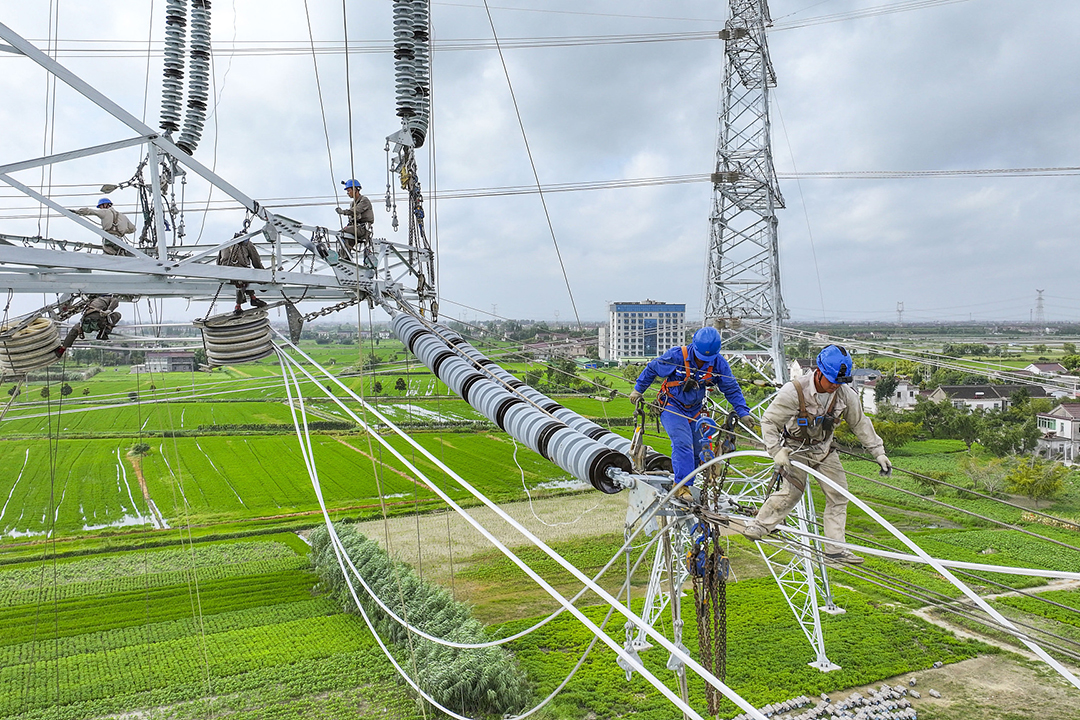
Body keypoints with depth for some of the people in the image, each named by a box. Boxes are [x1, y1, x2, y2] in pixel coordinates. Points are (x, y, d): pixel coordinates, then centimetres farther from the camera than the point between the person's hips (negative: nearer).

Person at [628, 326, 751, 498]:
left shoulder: (719, 364, -11)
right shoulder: (676, 355, -21)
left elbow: (732, 390, -1)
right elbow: (651, 369, -7)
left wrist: (743, 413, -7)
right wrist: (638, 390, -1)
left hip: (694, 411, 5)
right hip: (671, 406, -5)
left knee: (697, 449, 7)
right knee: (683, 443, -22)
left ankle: (684, 481, 23)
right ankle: (681, 486, -20)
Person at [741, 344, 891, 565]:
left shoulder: (846, 394, -15)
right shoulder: (794, 391, -28)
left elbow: (860, 424, 2)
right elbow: (768, 421, -20)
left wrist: (878, 453, 4)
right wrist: (776, 451, -30)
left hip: (824, 448, 5)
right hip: (795, 447, -5)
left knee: (838, 494, 0)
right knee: (792, 491, -20)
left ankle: (834, 549, 10)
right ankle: (758, 526, -1)